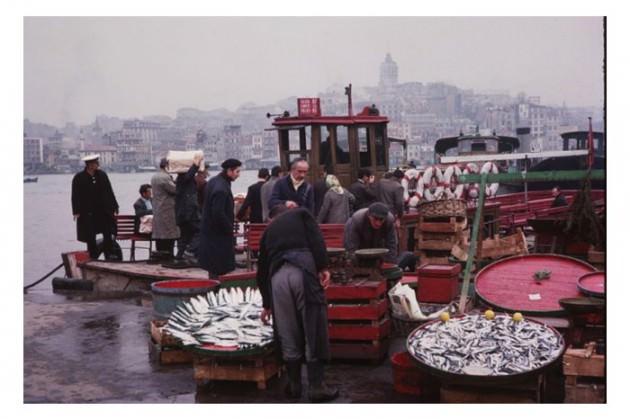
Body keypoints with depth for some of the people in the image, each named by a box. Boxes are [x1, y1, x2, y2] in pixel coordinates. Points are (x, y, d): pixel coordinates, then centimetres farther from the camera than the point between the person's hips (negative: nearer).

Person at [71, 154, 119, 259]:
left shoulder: (102, 175, 4)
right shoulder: (79, 178, -4)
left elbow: (109, 192, 7)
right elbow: (75, 196, -2)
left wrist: (114, 208, 3)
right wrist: (76, 211, -10)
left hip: (104, 211, 2)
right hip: (87, 213, -2)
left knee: (108, 234, -2)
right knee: (90, 238, 5)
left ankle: (109, 256, 7)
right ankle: (93, 257, 15)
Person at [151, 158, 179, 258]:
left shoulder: (154, 177, 14)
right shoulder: (165, 177, -17)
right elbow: (175, 190, -17)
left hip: (157, 211, 9)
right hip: (167, 210, -9)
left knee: (159, 233, 11)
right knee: (169, 235, -5)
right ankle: (168, 256, -4)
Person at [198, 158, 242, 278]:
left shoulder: (214, 181, 9)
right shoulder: (221, 188, -24)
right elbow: (218, 214, -26)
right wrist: (229, 228, -15)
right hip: (218, 233, -10)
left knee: (212, 267, 17)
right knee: (217, 269, -4)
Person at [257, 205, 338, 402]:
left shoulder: (269, 230, 32)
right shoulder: (301, 213, 25)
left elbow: (261, 271, 34)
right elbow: (316, 239, 3)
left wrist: (266, 304, 44)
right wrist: (323, 267, -3)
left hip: (277, 275, 3)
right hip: (303, 270, -3)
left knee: (288, 334, 12)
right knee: (313, 329, 3)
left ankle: (295, 386, 22)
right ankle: (316, 387, 6)